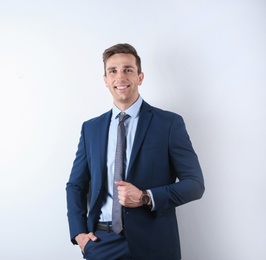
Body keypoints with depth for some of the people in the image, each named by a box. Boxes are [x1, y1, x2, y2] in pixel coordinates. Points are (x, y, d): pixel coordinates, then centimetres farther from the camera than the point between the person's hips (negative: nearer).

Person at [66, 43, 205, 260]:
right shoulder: (91, 128, 7)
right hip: (101, 242, 3)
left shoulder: (169, 123, -5)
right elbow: (75, 185, 11)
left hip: (152, 243, -2)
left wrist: (146, 197, -18)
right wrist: (79, 232, -2)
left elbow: (195, 183, -5)